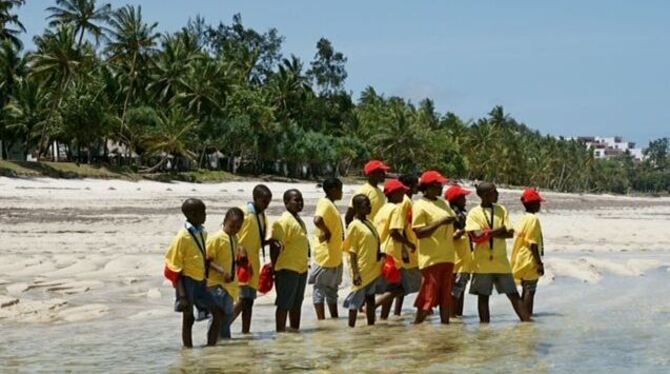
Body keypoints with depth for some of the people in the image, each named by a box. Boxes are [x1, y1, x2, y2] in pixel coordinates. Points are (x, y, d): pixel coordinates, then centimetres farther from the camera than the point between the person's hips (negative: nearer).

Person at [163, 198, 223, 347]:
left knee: (218, 313, 5)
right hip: (188, 281, -8)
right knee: (188, 318, 0)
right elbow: (174, 268, -14)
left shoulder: (202, 233, 7)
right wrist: (181, 295, -18)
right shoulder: (183, 236, -16)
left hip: (200, 282, 8)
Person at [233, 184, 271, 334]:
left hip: (253, 264, 8)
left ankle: (245, 333, 12)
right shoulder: (245, 214, -13)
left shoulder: (262, 216, 12)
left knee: (249, 301, 8)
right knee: (243, 300, -14)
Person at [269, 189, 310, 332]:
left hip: (301, 269, 9)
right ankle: (281, 333, 1)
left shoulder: (299, 221, 14)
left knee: (296, 304, 15)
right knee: (284, 304, -3)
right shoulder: (283, 221, -16)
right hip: (287, 269, -9)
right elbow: (275, 245, -20)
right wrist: (274, 267, -21)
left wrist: (306, 260, 20)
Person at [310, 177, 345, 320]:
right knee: (320, 288, 0)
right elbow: (317, 220, -35)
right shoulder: (325, 204, -17)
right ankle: (321, 320, 3)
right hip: (325, 255, -9)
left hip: (335, 256, 9)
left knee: (332, 288, 14)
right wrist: (326, 232, -22)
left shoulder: (331, 205, 13)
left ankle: (334, 318, 21)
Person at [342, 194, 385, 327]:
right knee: (356, 301, -1)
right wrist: (355, 273, -18)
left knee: (370, 298, 13)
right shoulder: (354, 226, -13)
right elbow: (352, 252, -14)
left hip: (373, 269, 8)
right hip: (362, 270, -8)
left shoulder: (369, 223, 10)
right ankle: (351, 328, 5)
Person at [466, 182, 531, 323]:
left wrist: (488, 233, -11)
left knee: (513, 294, 3)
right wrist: (497, 230, -10)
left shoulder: (501, 210, 8)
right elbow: (476, 236, -15)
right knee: (483, 296, 3)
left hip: (501, 262, 3)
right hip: (482, 263, -3)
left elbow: (510, 233, -1)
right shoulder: (474, 213, -2)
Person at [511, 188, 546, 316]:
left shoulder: (524, 219, 13)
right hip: (530, 261, -9)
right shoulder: (533, 219, -15)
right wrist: (539, 263, -17)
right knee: (530, 290, -7)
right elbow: (533, 244, -19)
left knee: (526, 289, 15)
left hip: (522, 260, 9)